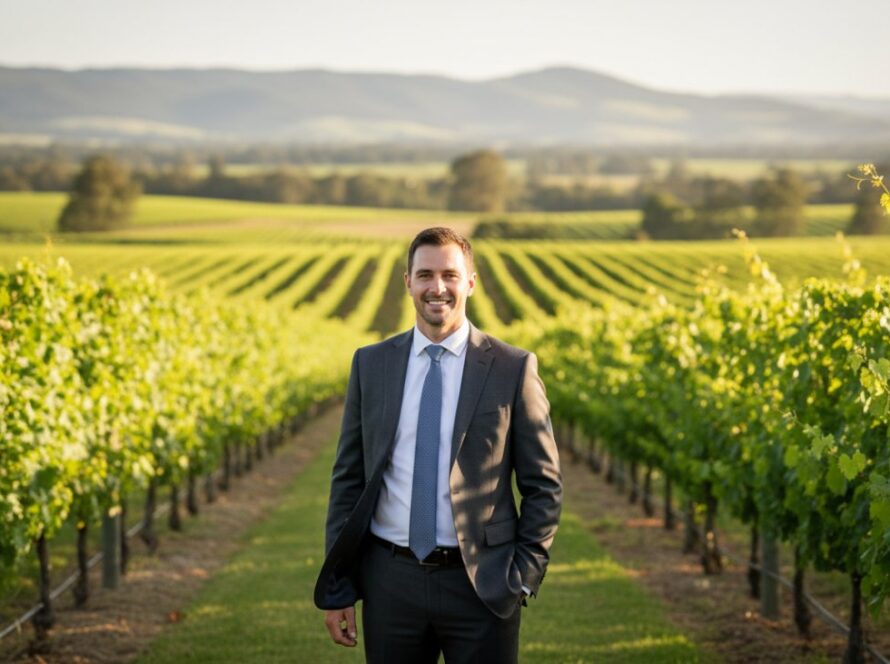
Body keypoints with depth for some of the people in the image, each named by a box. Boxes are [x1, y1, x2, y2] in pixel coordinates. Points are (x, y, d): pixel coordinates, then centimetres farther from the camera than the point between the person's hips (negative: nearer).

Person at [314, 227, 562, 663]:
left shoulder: (512, 369, -2)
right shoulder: (371, 365, 5)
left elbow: (543, 485, 1)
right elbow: (347, 478, 7)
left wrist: (524, 577, -6)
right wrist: (337, 589, 4)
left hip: (481, 584, -2)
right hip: (391, 579, 2)